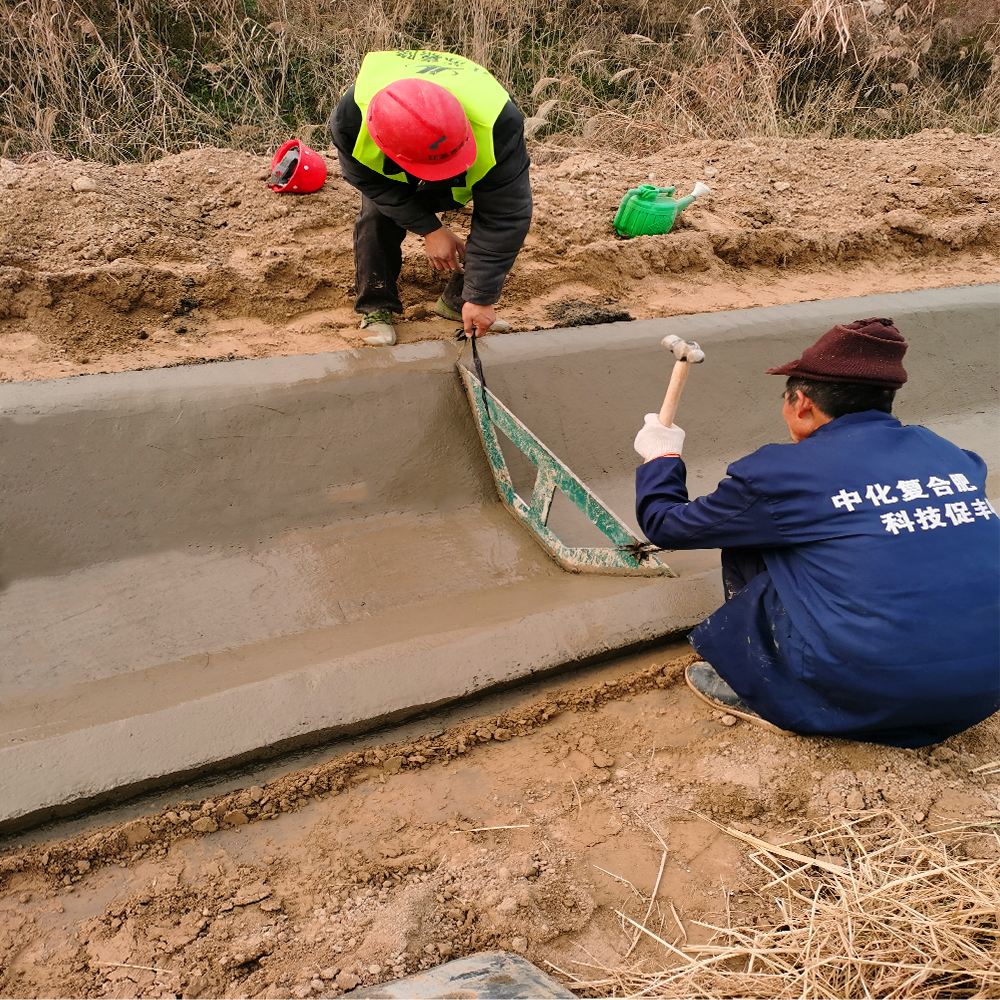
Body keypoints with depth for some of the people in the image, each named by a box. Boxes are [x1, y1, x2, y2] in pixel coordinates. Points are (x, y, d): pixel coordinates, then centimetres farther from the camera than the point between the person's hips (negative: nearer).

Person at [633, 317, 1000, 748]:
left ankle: (761, 689, 16)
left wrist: (660, 458, 29)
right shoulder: (949, 455, 6)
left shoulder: (783, 473, -7)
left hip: (867, 698, -5)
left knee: (746, 544, 9)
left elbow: (665, 526, 8)